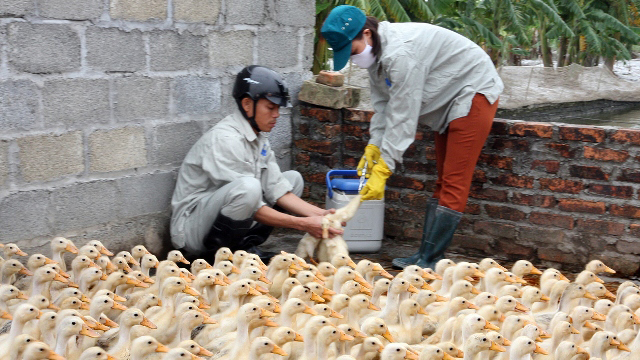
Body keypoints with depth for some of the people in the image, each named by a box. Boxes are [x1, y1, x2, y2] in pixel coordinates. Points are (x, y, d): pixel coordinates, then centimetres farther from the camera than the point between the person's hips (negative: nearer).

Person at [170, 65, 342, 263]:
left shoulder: (259, 137, 8)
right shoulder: (225, 139, -22)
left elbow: (277, 189, 5)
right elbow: (254, 209, -23)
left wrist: (318, 214, -8)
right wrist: (303, 224, -22)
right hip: (190, 229, -10)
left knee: (293, 178, 8)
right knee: (248, 186, -37)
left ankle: (244, 245, -2)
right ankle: (218, 253, -14)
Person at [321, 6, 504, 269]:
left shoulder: (400, 52, -32)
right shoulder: (375, 52, -1)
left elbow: (402, 116, -31)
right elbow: (382, 103, 2)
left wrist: (382, 171, -29)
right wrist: (373, 146, -9)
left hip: (473, 94, -11)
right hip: (449, 103, 11)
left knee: (454, 183, -13)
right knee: (442, 182, 11)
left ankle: (430, 261, -13)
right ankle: (426, 254, 17)